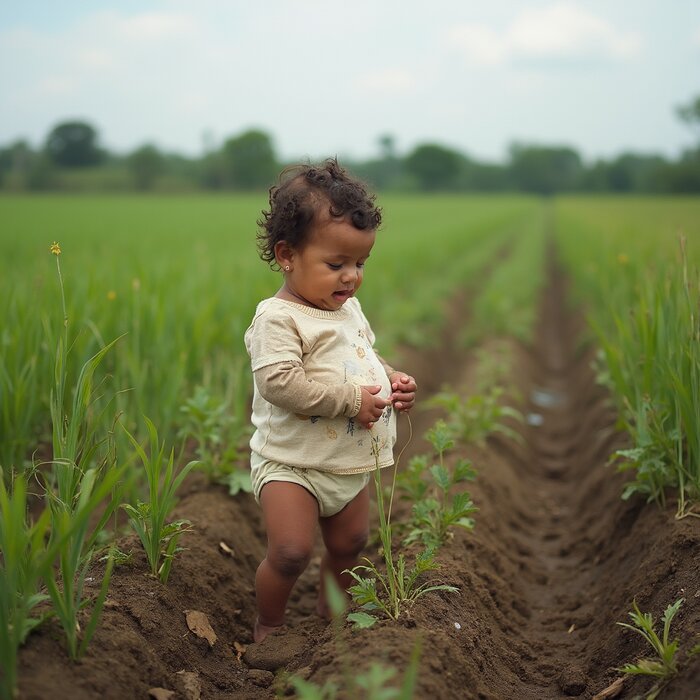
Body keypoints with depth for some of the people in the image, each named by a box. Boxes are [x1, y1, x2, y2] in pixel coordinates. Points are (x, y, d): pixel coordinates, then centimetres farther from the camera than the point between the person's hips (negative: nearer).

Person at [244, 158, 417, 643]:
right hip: (292, 463, -7)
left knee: (349, 544, 19)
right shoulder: (278, 318, -19)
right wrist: (351, 399, -26)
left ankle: (332, 611, 46)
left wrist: (392, 380, 0)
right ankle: (269, 624, 16)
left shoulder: (351, 309, 7)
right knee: (291, 553, -11)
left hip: (352, 463, 8)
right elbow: (279, 382, -30)